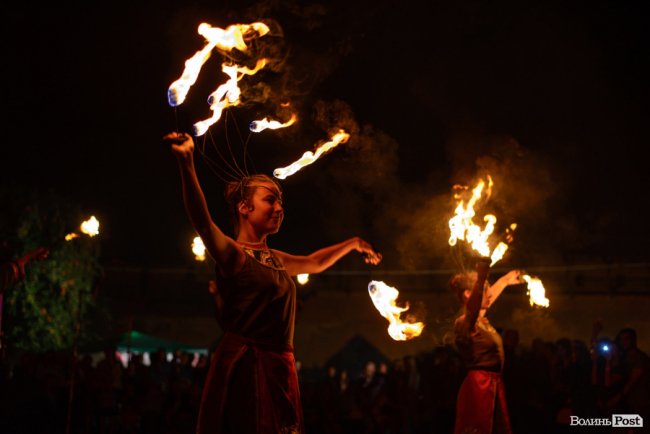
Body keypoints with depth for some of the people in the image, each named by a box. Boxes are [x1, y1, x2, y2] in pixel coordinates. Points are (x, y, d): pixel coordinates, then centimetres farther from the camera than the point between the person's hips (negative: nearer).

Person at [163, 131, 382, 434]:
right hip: (245, 366, -8)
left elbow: (314, 263, 38)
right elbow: (202, 221, -27)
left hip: (280, 367, 8)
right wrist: (186, 162, -40)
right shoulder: (232, 253, -7)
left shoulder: (273, 259, 17)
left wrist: (352, 244, 43)